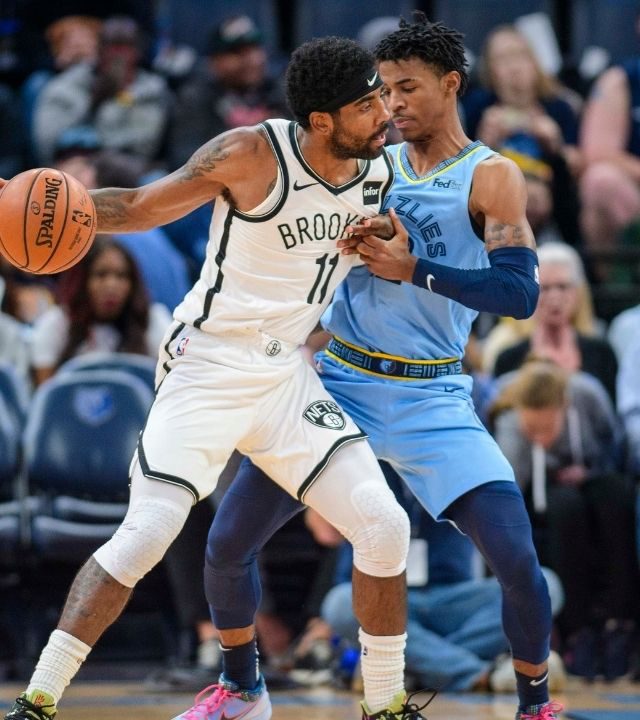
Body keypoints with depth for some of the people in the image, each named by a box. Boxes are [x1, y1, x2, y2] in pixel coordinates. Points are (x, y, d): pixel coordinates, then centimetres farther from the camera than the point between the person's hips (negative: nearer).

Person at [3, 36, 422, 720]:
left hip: (286, 374, 6)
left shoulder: (380, 171, 1)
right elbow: (142, 206, -7)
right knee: (144, 537, -16)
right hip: (207, 363, -5)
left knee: (384, 528, -3)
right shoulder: (252, 153, -16)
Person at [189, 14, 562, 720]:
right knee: (226, 543, -1)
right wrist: (345, 243, -8)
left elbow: (519, 293, -15)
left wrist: (411, 269, -20)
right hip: (341, 383, 4)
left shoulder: (491, 177, -4)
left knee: (517, 558, -17)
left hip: (431, 397, -4)